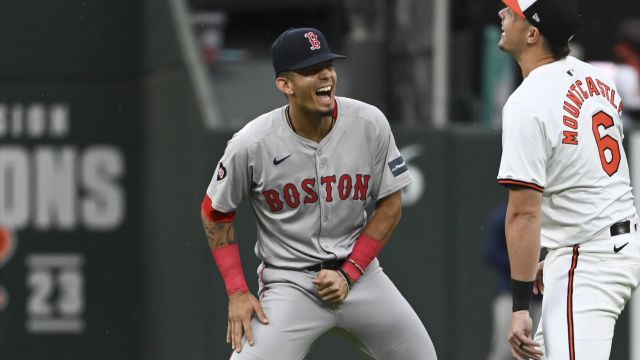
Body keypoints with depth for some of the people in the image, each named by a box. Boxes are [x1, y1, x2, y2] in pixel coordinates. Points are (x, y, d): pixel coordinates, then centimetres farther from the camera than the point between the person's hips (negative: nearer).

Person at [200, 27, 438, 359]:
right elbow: (216, 214, 0)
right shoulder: (251, 145, -15)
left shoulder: (370, 124, -9)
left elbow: (390, 206, 1)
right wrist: (237, 292, -6)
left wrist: (348, 273, -7)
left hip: (358, 270, 3)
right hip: (289, 282, -3)